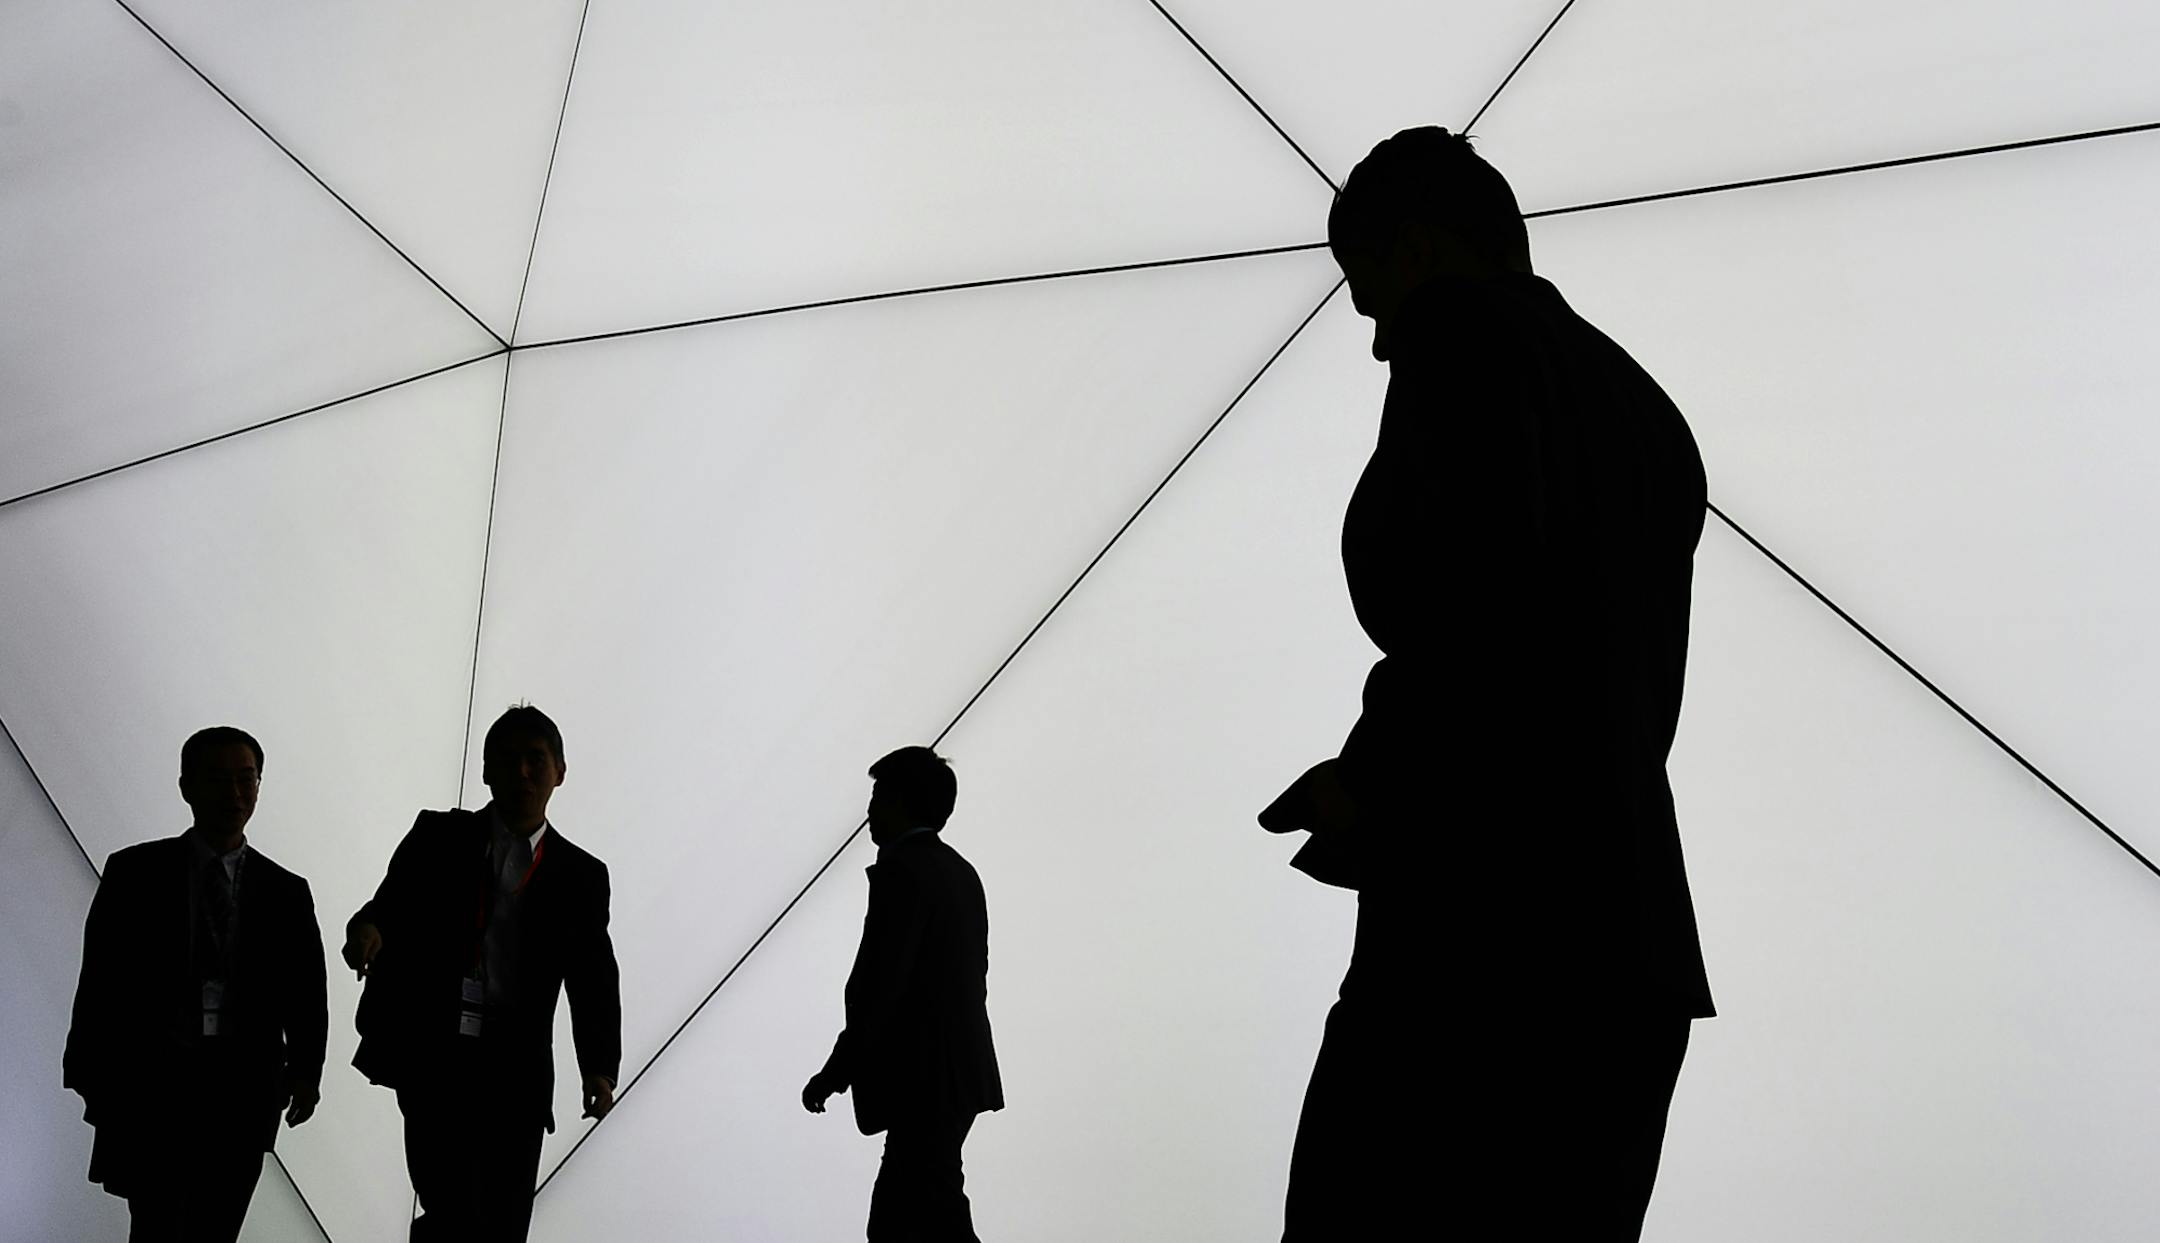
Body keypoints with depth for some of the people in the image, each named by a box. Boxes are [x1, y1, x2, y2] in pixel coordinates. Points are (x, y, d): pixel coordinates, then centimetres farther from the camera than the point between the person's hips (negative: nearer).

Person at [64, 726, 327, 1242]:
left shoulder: (286, 892, 10)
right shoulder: (134, 872, 6)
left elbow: (306, 993, 7)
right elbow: (100, 980, 4)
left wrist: (305, 1071, -8)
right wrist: (93, 1078, -3)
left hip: (238, 1094, 2)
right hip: (149, 1086, -1)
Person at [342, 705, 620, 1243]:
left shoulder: (581, 875, 12)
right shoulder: (438, 837, 12)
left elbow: (594, 981, 6)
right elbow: (393, 902, 3)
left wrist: (599, 1069, -9)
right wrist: (367, 926, -23)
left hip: (516, 1075, 2)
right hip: (433, 1059, -1)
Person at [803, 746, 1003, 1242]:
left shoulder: (901, 871, -14)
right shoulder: (959, 871, 13)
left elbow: (880, 984, -20)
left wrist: (835, 1073, -13)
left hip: (924, 1084, -9)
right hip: (955, 1076, 9)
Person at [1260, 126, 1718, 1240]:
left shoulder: (1464, 325, 1)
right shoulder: (1651, 419, 26)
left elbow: (1486, 573, -19)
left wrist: (1367, 775, -6)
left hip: (1484, 951, -9)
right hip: (1636, 961, 9)